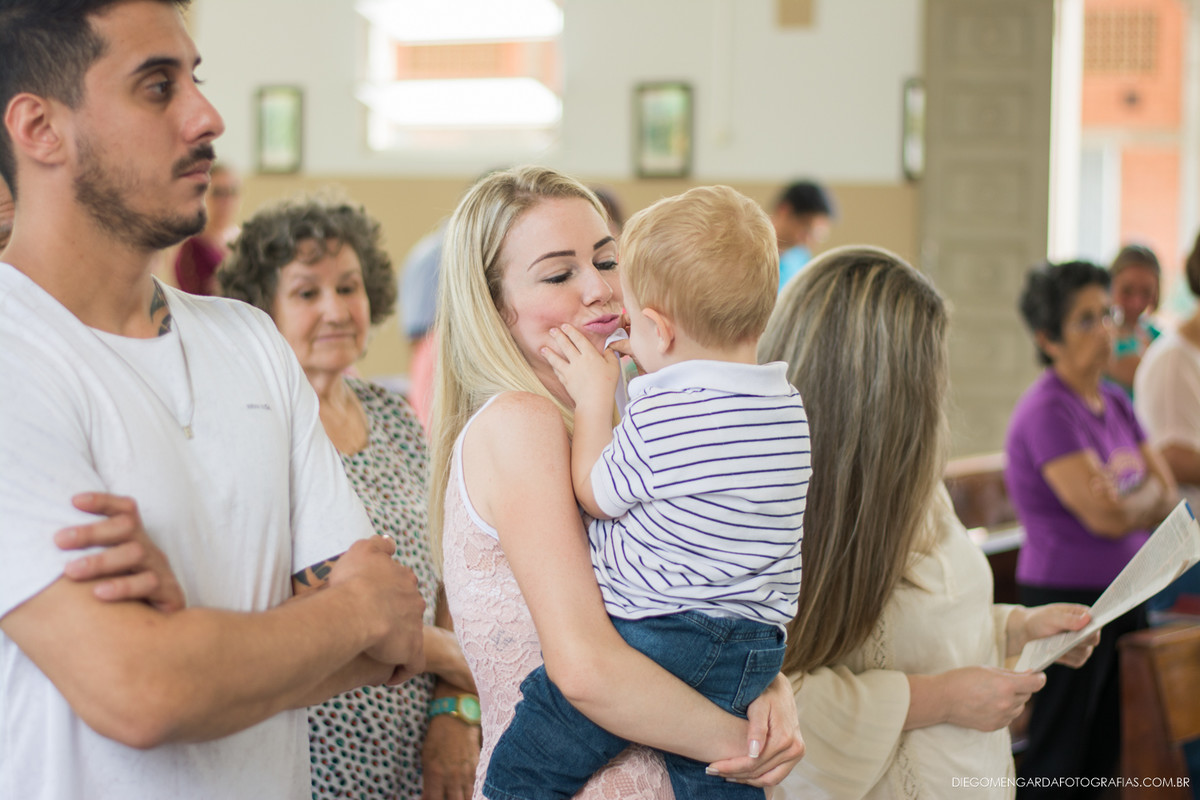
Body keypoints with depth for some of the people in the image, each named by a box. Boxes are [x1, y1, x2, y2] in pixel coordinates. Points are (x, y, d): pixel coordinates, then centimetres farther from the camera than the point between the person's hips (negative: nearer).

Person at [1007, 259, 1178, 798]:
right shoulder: (1048, 412, -17)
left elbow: (1169, 499, 8)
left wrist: (1132, 500, -12)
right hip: (1068, 597, -8)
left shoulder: (1114, 402, 9)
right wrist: (1147, 492, -2)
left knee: (1105, 753, 14)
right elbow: (1109, 517, -23)